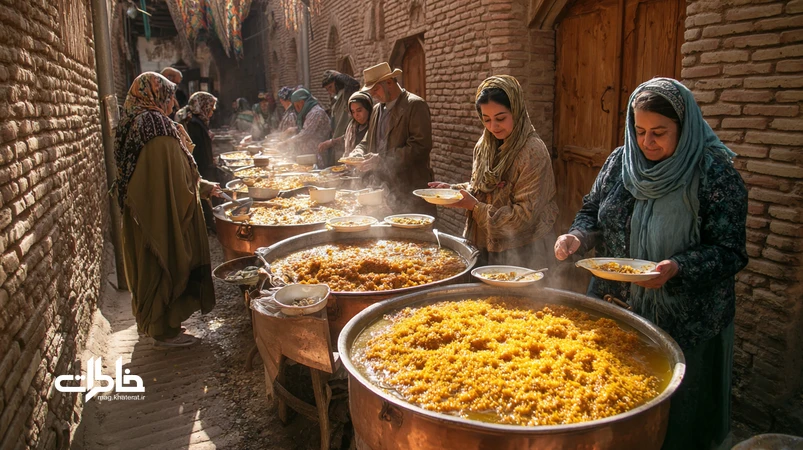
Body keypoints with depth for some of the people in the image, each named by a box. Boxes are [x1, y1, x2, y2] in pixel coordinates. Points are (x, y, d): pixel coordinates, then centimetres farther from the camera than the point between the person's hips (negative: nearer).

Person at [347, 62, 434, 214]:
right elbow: (367, 142, 21)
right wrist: (357, 153, -3)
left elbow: (420, 146, -19)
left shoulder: (415, 105, -9)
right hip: (384, 191, 7)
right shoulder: (377, 108, 15)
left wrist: (381, 160, -22)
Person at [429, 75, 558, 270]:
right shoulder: (485, 145, 2)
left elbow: (525, 215, -19)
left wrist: (475, 207, -22)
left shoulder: (533, 152, -19)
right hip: (485, 247, 6)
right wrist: (453, 189, -4)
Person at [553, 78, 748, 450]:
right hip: (615, 308, 4)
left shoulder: (715, 174, -13)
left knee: (673, 420, 13)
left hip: (685, 323, -4)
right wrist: (578, 236, -11)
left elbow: (729, 252, -14)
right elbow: (593, 213, 10)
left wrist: (678, 268, -30)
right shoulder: (620, 161, 1)